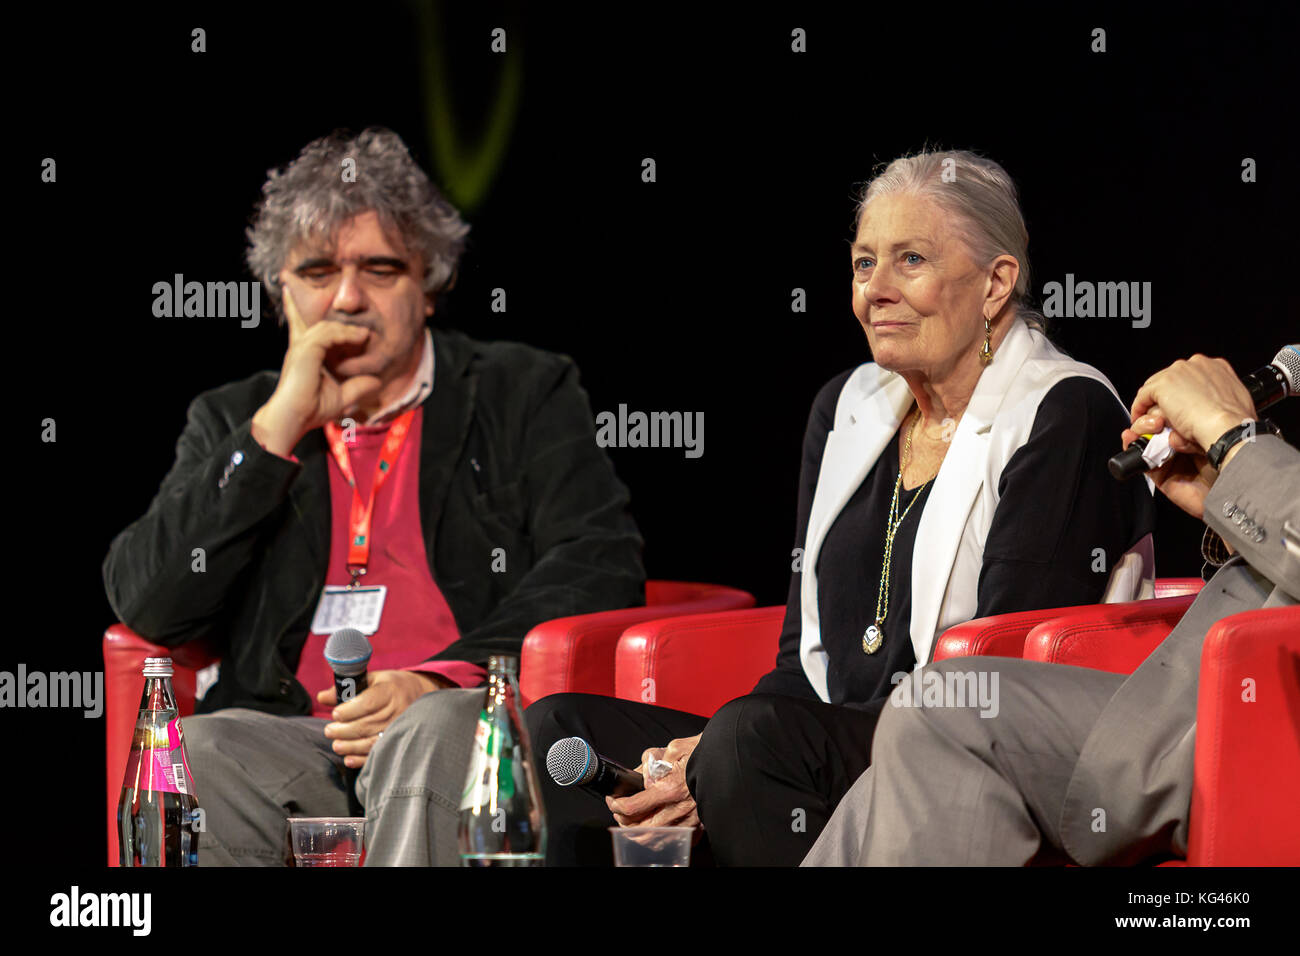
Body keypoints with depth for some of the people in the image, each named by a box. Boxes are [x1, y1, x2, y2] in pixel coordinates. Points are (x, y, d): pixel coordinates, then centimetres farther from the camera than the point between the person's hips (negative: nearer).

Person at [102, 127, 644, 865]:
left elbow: (601, 567, 1)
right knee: (194, 750, -34)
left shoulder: (527, 395, 16)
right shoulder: (234, 422, 22)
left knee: (433, 729, -38)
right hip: (295, 742, 1)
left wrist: (439, 681, -15)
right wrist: (277, 430, 0)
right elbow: (147, 606, 8)